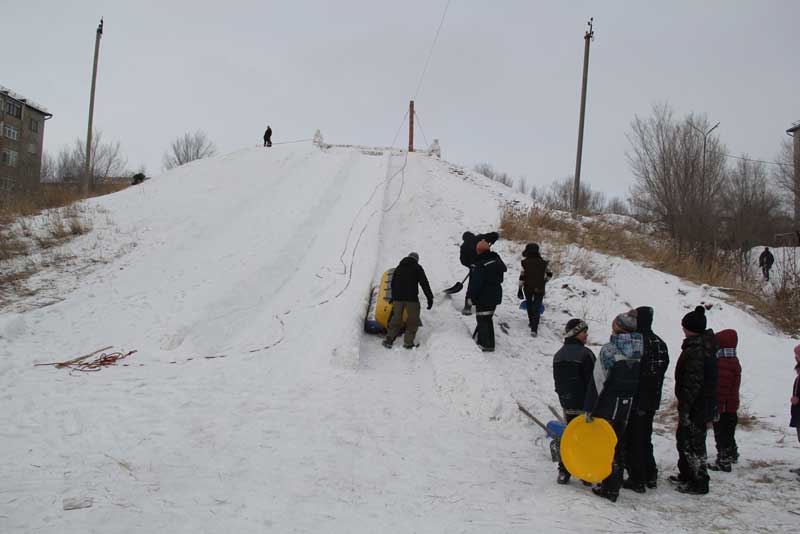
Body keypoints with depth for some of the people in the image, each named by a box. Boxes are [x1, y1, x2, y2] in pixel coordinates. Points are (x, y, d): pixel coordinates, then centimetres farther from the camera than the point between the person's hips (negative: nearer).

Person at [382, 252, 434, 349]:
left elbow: (393, 284, 23)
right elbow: (424, 283, -6)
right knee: (413, 320, 5)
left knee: (396, 319, 13)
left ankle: (389, 340, 8)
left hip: (397, 298, 5)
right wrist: (430, 298, -7)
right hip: (411, 298, -5)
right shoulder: (417, 268, 2)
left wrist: (393, 297, 33)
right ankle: (408, 342, 0)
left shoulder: (398, 267, 17)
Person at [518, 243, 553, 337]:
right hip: (539, 289, 0)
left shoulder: (525, 262, -9)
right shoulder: (542, 262, -2)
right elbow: (549, 274, 8)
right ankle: (534, 328, -11)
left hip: (528, 288, 0)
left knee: (529, 305, 21)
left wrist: (520, 289, 0)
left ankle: (531, 322, 34)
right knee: (536, 308, -1)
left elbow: (522, 277, -8)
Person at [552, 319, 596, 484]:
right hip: (584, 405, -6)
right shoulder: (584, 353, -16)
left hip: (566, 404, 7)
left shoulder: (558, 355, 8)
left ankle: (563, 471, 12)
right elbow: (592, 382, -15)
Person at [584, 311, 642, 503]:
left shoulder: (609, 350, -14)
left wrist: (589, 409, -11)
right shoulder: (641, 349, -1)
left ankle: (610, 488, 3)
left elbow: (598, 381, -15)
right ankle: (614, 485, 24)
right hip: (630, 408, 5)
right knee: (620, 446, 16)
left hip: (608, 407, -5)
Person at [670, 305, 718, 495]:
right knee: (684, 438, 21)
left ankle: (699, 482, 6)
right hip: (705, 403, 10)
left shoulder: (695, 350, -22)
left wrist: (684, 408, -21)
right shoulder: (707, 346, 11)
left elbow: (693, 382, -25)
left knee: (693, 443, -2)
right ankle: (686, 475, 33)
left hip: (696, 407, -10)